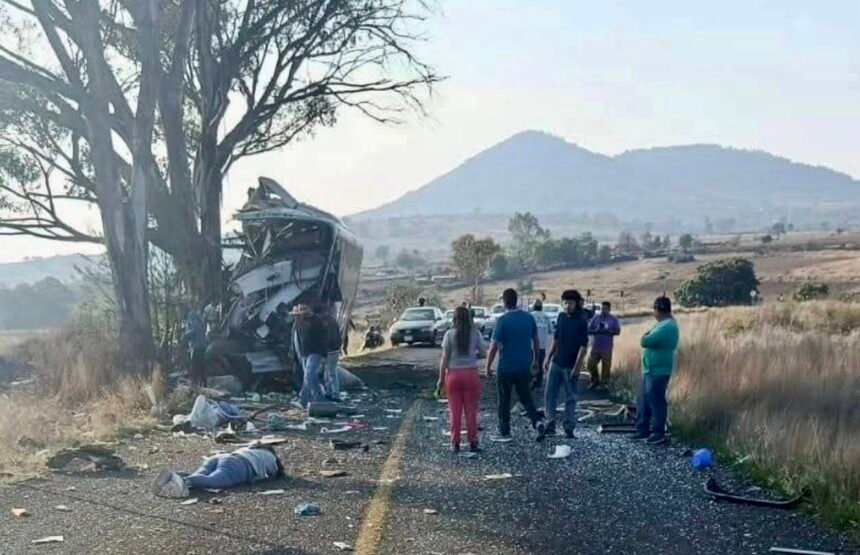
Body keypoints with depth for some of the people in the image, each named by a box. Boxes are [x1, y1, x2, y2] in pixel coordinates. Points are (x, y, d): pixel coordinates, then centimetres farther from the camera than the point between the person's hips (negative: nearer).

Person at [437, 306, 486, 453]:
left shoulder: (450, 334, -5)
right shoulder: (475, 333, -2)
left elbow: (444, 358, -6)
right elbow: (483, 353, -3)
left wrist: (441, 379, 0)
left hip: (453, 375, 0)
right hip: (471, 374, 1)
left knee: (455, 412, 6)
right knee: (471, 411, 7)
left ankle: (455, 443, 9)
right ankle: (473, 443, 9)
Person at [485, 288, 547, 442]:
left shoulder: (503, 320, -14)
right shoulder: (529, 318, 1)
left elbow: (494, 346, -15)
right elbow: (536, 341, 10)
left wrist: (488, 367, -6)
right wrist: (535, 360, 24)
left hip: (506, 367, -4)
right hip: (525, 366, 5)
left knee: (504, 400, 8)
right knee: (525, 396, 17)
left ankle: (505, 433, 14)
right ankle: (538, 421, -4)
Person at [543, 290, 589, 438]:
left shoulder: (581, 321, -12)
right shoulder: (561, 317, 5)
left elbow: (583, 345, -15)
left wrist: (577, 366, -19)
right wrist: (548, 358, 12)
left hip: (570, 366, -5)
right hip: (556, 363, 5)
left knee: (570, 398, 3)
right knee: (549, 394, 5)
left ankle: (569, 428, 10)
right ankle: (550, 423, 14)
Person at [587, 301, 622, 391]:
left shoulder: (613, 319, 5)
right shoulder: (595, 318, 7)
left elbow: (617, 331, -4)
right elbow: (588, 330, 4)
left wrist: (607, 331, -18)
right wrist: (596, 331, -16)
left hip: (607, 348, -2)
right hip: (595, 347, 2)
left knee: (606, 367, -4)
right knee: (591, 364, -1)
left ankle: (603, 384, 6)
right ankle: (595, 380, 20)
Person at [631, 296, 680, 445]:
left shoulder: (666, 327, -21)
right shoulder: (665, 324, 15)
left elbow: (645, 341, -25)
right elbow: (652, 342, 16)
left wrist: (645, 336, -6)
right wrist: (647, 337, -2)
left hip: (657, 371, -10)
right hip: (651, 370, 10)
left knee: (656, 402, -2)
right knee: (644, 401, 14)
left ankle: (658, 434, 7)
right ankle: (643, 431, 21)